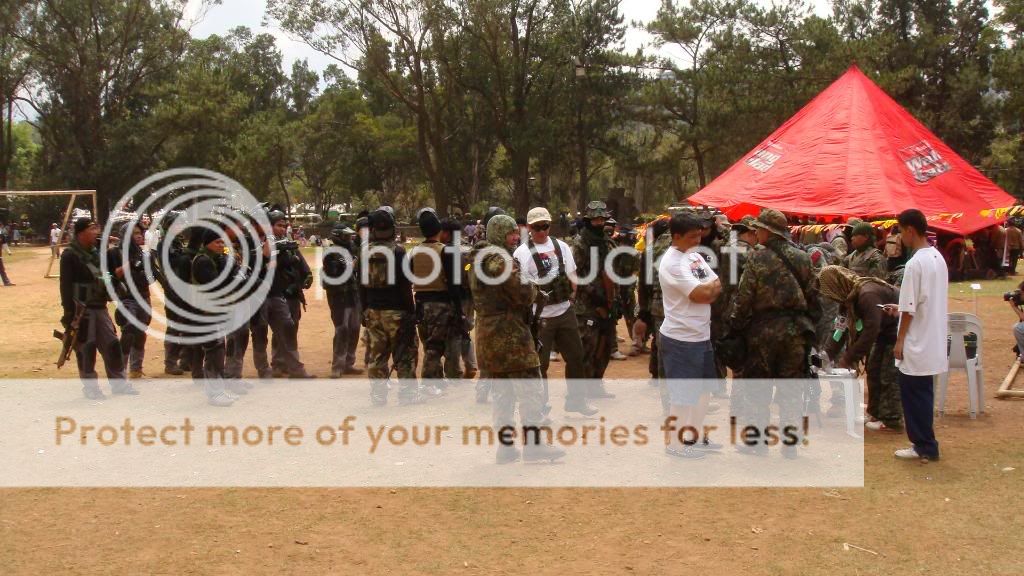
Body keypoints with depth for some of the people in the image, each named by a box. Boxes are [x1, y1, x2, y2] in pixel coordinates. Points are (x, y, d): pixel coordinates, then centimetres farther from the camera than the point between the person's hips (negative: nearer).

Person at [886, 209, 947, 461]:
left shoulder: (915, 263, -19)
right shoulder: (938, 258, 8)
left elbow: (910, 308, -18)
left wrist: (900, 340, -11)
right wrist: (900, 310, 19)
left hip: (916, 345, -9)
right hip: (932, 342, 9)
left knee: (914, 395, 1)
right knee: (923, 394, 15)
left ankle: (924, 446, 6)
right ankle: (925, 443, 22)